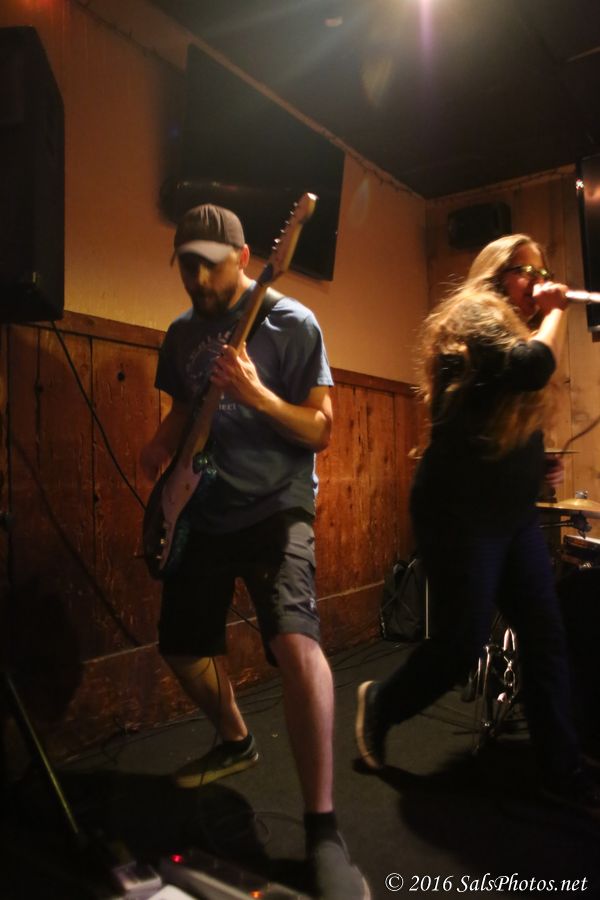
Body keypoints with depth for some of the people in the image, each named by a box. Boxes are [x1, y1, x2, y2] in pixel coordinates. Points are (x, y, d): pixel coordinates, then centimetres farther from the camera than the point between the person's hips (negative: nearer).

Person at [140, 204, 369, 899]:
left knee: (294, 639, -28)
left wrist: (257, 395, -26)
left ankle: (322, 830, -13)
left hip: (274, 507, -6)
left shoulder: (293, 324, -7)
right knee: (181, 650, 14)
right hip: (199, 513, 7)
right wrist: (160, 446, 0)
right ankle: (236, 742, 42)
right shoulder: (181, 333, 10)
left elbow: (320, 431, -11)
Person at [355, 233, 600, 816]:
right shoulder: (472, 315, -7)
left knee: (546, 636, 7)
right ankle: (380, 703, 24)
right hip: (460, 512, -9)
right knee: (463, 642, -2)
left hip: (513, 513, 9)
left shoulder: (516, 328, 19)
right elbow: (533, 366, -26)